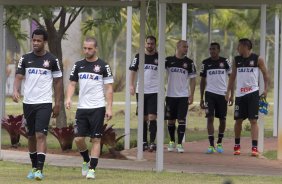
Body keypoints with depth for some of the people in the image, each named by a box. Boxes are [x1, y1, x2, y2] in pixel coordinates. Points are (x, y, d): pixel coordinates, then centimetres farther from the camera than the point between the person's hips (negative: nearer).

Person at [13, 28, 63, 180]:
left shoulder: (52, 60, 0)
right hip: (28, 103, 4)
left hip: (44, 103, -3)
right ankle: (34, 167, 23)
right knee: (31, 136, 11)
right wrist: (16, 91, -20)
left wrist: (57, 104, 1)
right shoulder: (25, 59, 6)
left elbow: (58, 82, 5)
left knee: (41, 135, -14)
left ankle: (40, 169, -19)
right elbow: (19, 76, 1)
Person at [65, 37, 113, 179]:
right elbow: (72, 83, 12)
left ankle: (92, 169, 1)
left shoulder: (103, 66, -2)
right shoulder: (78, 65, 9)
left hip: (97, 108, -3)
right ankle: (86, 161, 24)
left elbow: (109, 88, -2)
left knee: (96, 139, -3)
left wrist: (109, 108, -9)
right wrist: (68, 98, -8)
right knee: (78, 138, -1)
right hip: (82, 108, 3)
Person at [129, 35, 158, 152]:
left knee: (152, 117, -10)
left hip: (154, 91, -2)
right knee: (143, 118, 7)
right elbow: (133, 71, 6)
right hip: (141, 91, 2)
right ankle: (144, 142, 14)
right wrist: (132, 85, -5)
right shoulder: (139, 57, 5)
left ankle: (152, 142, -9)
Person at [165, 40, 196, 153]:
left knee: (181, 120, -7)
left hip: (183, 96, -1)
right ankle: (172, 142, 23)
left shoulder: (189, 62, 2)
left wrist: (191, 95, -3)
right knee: (171, 120, 8)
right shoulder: (169, 60, 3)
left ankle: (179, 144, -5)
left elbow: (193, 79, 3)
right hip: (170, 95, 1)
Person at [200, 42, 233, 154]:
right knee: (210, 118, -10)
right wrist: (201, 98, 8)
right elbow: (203, 81, 12)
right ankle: (211, 145, -11)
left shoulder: (225, 62, 3)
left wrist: (232, 95, -4)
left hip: (222, 94, 0)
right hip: (210, 94, 0)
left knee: (222, 119, 6)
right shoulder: (206, 63, 6)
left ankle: (219, 143, 23)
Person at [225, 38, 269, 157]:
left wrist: (265, 88, -5)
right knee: (238, 120, 7)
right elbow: (233, 76, 14)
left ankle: (254, 147, -11)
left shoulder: (257, 59, -2)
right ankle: (237, 145, 22)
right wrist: (228, 91, 8)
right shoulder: (237, 60, 9)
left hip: (253, 93, -4)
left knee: (253, 120, -8)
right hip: (240, 94, 4)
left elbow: (265, 73, 5)